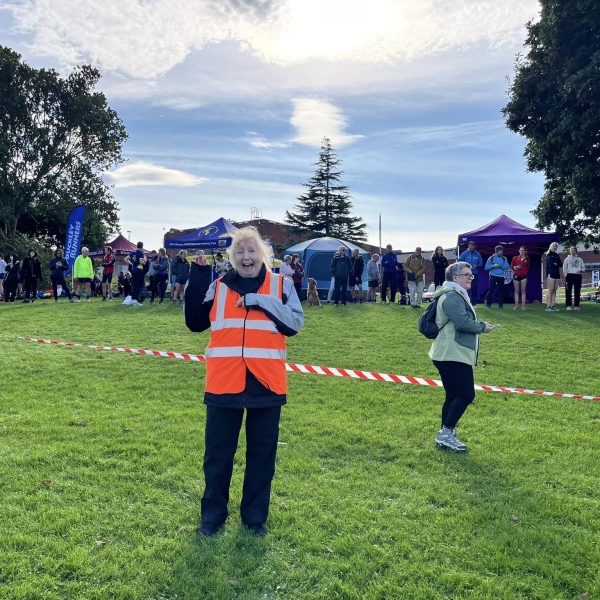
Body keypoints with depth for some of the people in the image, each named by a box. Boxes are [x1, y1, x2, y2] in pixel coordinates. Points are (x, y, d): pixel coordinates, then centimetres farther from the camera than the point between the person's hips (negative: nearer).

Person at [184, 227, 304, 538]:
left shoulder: (281, 285, 3)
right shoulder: (219, 286, 7)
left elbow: (295, 323, -5)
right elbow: (195, 322, 1)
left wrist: (263, 302, -16)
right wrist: (197, 277, -5)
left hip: (265, 383, 0)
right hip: (224, 383, 1)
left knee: (261, 453, 12)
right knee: (217, 453, 11)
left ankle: (255, 516, 29)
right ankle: (212, 515, 29)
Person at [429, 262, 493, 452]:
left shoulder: (457, 295, 21)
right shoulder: (452, 296, -16)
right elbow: (462, 321, -25)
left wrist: (478, 325, 8)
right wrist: (482, 326, -10)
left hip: (453, 354, 11)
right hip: (452, 355, -11)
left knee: (454, 395, 14)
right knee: (466, 394, -10)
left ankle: (445, 434, 20)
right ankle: (446, 433, -6)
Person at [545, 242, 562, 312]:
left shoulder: (557, 255, 19)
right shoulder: (548, 255, -1)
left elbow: (561, 264, 8)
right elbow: (550, 264, -15)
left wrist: (556, 264, -8)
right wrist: (557, 264, -1)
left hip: (557, 274, 7)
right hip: (551, 274, -7)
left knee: (554, 291, 4)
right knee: (550, 290, -11)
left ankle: (552, 306, 5)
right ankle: (548, 307, -13)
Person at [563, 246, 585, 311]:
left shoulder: (580, 259, 15)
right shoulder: (567, 259, 10)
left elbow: (583, 267, 11)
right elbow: (564, 268, 5)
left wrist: (581, 271, -10)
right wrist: (566, 275, -6)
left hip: (578, 276, 2)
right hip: (569, 275, -2)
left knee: (577, 291, 1)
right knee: (568, 291, -6)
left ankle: (577, 306, 5)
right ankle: (569, 305, -5)